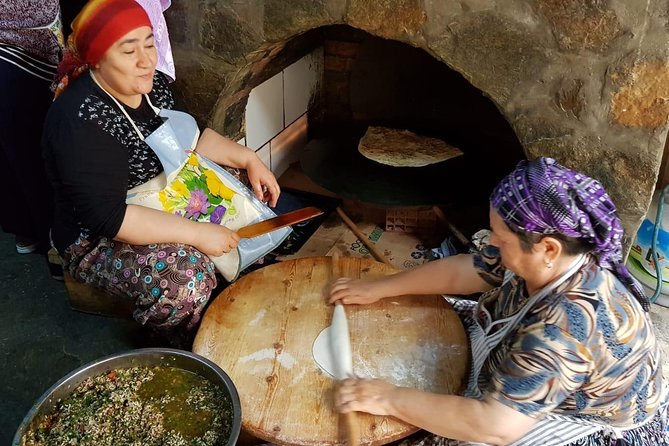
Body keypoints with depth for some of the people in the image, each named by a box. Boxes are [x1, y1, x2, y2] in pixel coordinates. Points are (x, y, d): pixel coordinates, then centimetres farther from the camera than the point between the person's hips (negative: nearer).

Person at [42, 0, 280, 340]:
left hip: (167, 199, 9)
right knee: (185, 276, -32)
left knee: (251, 196, 4)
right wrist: (195, 233, -32)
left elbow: (191, 134, 11)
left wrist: (249, 159, -3)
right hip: (99, 238, -8)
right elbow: (108, 218, -33)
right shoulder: (82, 121, -29)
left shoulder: (152, 83, -5)